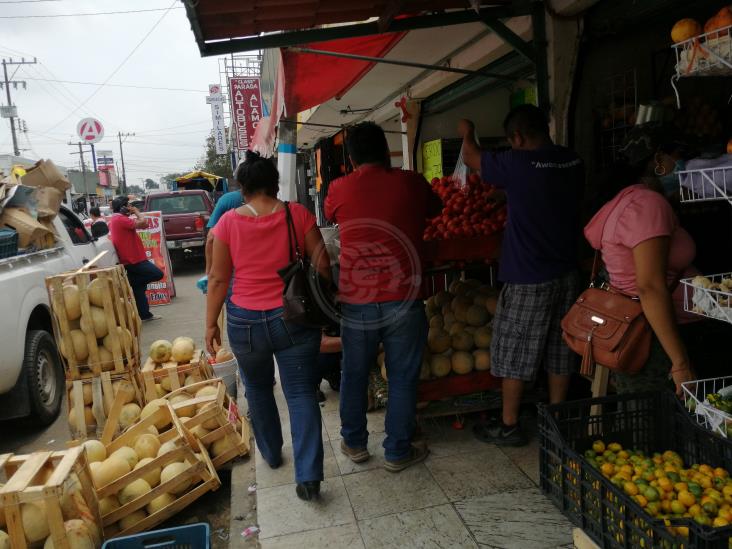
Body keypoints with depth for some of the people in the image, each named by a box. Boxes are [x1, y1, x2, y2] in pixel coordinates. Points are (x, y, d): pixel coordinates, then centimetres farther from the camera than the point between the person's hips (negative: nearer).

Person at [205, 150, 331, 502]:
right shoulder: (298, 214, -5)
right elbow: (322, 264, -4)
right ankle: (308, 476, 0)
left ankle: (270, 453, 39)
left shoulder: (229, 221, -5)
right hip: (295, 318, 0)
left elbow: (218, 279, -3)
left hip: (246, 323, 1)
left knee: (258, 388, 22)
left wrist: (211, 324, 7)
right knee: (301, 393, 5)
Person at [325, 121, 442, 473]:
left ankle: (354, 443, 33)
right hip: (402, 299, -1)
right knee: (402, 378, 12)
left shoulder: (339, 189, 0)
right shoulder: (411, 183, -1)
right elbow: (436, 209, 20)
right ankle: (397, 452, 23)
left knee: (354, 374, 18)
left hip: (355, 300, 1)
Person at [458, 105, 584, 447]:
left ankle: (509, 427, 18)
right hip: (567, 275, 7)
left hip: (527, 280, -7)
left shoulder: (517, 165, -18)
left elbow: (472, 159, 1)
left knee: (515, 354, 6)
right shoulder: (573, 162, 1)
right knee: (559, 351, 15)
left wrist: (467, 134, 20)